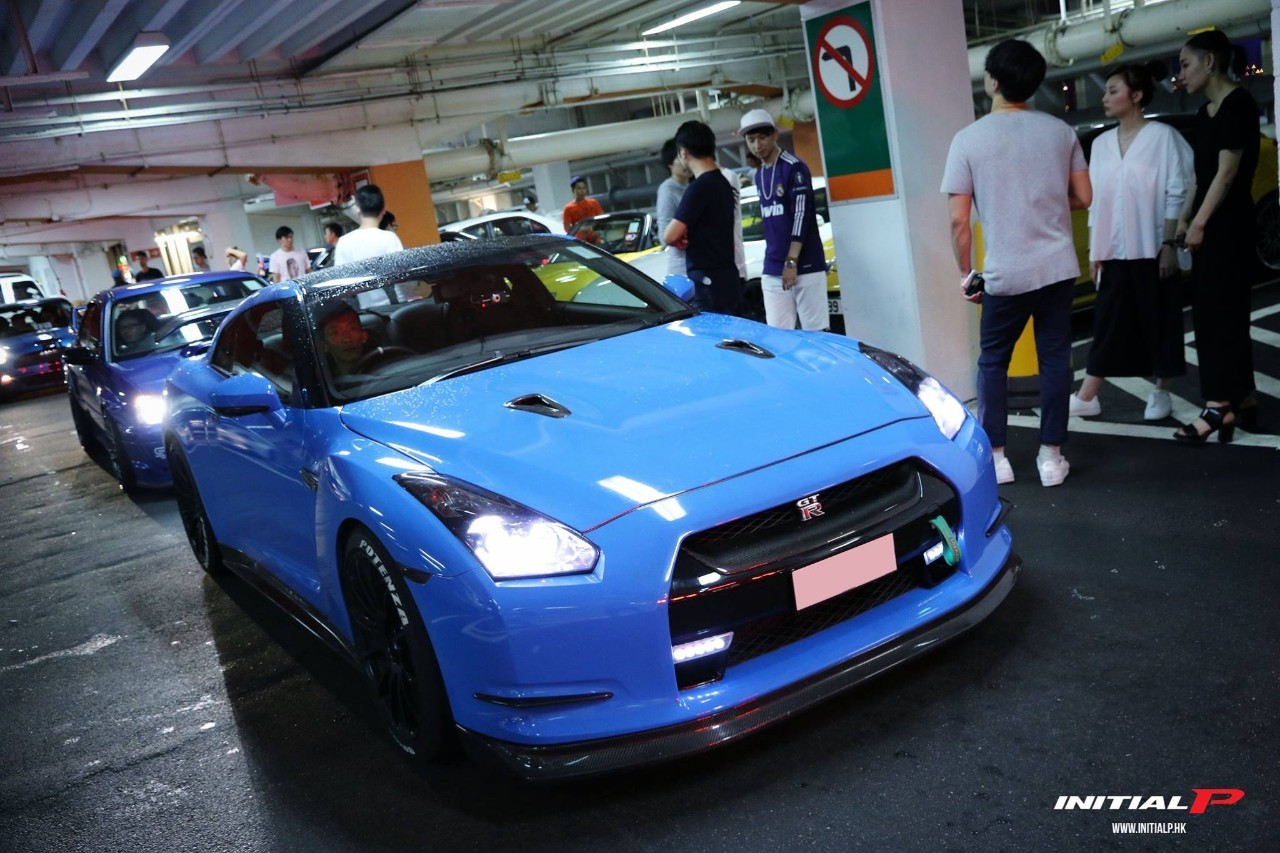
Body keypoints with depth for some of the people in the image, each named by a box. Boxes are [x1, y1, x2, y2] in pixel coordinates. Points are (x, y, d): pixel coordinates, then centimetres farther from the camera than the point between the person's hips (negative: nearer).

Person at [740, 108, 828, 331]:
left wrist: (791, 261, -18)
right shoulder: (759, 175, 16)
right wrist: (775, 262, 13)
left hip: (805, 266, -6)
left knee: (816, 332, -5)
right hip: (772, 271, 6)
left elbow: (801, 216, -13)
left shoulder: (794, 168, -6)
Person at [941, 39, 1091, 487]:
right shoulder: (1060, 131, 4)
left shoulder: (968, 139, -6)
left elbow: (959, 220, -8)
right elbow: (1083, 197, 8)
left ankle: (996, 456, 13)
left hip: (1006, 272, -3)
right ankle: (1051, 456, 11)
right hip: (1058, 265, 3)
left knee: (993, 361, 12)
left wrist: (965, 273, 3)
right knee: (1055, 359, 9)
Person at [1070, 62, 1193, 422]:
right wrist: (1094, 251, 8)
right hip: (1114, 251, 4)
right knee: (1107, 322, 6)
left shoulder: (1162, 136, -5)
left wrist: (1169, 244, -12)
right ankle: (1086, 397, 7)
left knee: (1159, 320, 5)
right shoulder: (1101, 143, 9)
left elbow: (1177, 193, -7)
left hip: (1152, 249, -4)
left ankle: (1161, 393, 17)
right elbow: (1096, 200, 11)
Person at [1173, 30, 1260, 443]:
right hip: (1209, 223, 9)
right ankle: (1242, 398, 18)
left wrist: (1199, 222, -17)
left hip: (1227, 223, -9)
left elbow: (1227, 170, -16)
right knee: (1214, 312, 10)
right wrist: (1184, 218, 10)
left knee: (1221, 312, -8)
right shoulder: (1205, 113, 15)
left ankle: (1220, 405, -6)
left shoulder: (1238, 103, -11)